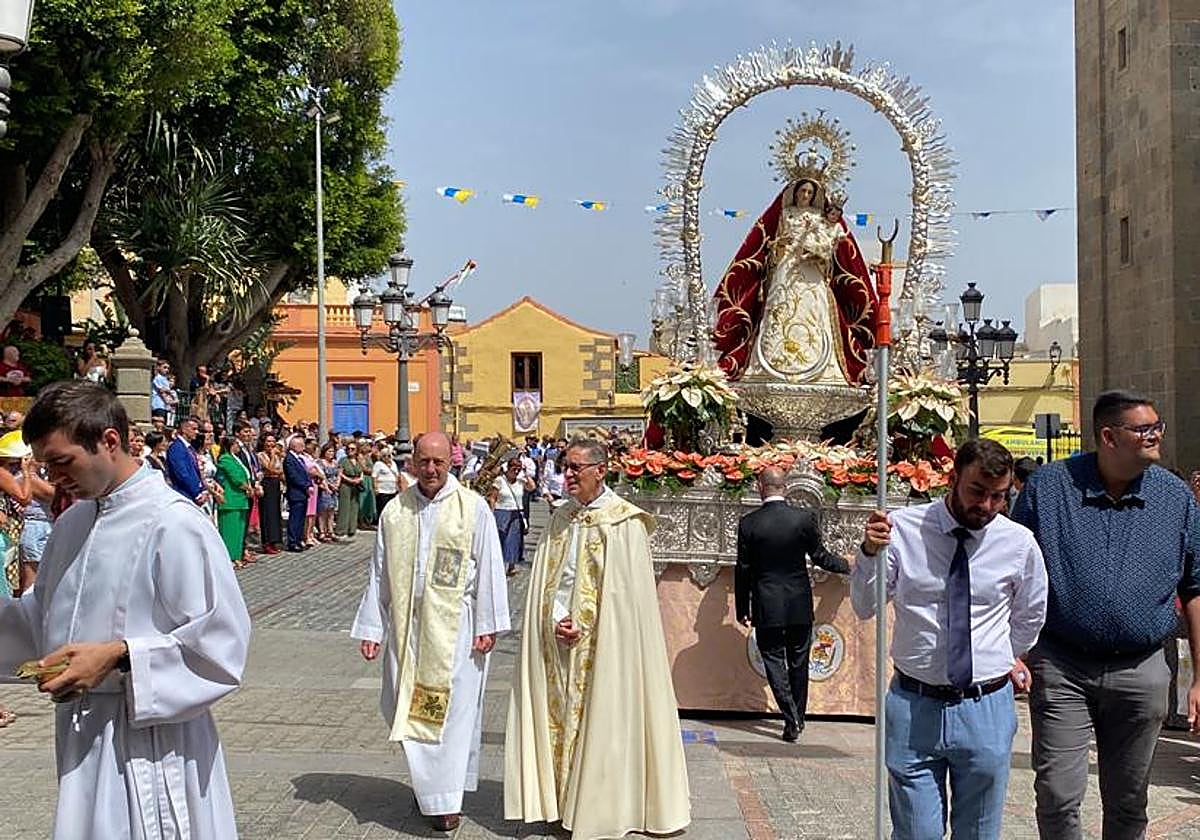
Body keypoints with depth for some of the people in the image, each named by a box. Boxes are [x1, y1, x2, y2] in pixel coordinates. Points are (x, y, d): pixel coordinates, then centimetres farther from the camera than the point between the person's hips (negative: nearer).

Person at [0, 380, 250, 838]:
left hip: (149, 733, -8)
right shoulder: (72, 522, 10)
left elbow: (222, 639, -19)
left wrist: (118, 655, -23)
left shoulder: (174, 525, -17)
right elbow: (43, 614, 20)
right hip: (81, 730, 8)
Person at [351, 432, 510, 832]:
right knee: (404, 707, 8)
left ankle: (445, 798, 9)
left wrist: (487, 625, -7)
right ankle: (428, 781, 29)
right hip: (407, 623, 3)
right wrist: (371, 629, 6)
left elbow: (488, 568, -4)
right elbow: (379, 573, 8)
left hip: (455, 626, -3)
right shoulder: (395, 511, 4)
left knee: (451, 708, -1)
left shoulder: (473, 507, -4)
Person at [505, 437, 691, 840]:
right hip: (558, 640, 5)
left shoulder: (624, 522, -7)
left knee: (601, 721, -1)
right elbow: (544, 580, 9)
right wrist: (557, 622, -7)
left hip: (603, 643, -5)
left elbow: (626, 590, -10)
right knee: (558, 717, 7)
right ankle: (560, 802, 16)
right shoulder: (560, 520, 10)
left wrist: (585, 628, -12)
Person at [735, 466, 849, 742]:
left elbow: (743, 569, -4)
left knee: (774, 663, 6)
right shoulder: (804, 518, -9)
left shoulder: (748, 523, -9)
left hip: (766, 608, -2)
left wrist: (742, 610, 6)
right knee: (798, 664, 16)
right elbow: (820, 556, 1)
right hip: (800, 606, 2)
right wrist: (849, 566, 20)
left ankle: (792, 721, -3)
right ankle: (798, 717, 28)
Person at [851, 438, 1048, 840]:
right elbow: (865, 608, -5)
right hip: (914, 706, -1)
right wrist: (870, 553, -20)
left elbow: (1031, 614, 17)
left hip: (987, 711, 1)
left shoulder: (1020, 543, -1)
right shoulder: (902, 529, -6)